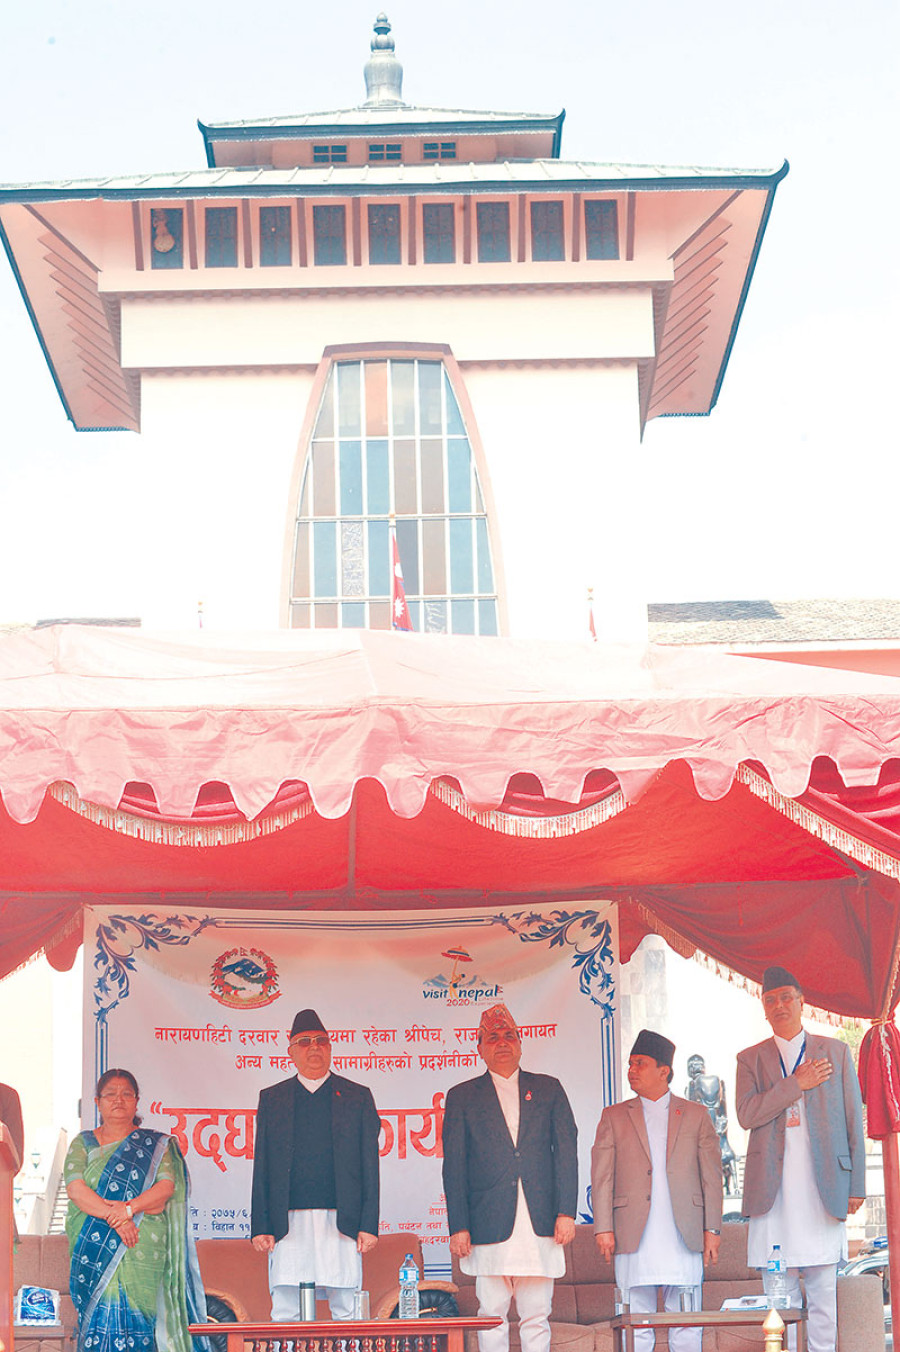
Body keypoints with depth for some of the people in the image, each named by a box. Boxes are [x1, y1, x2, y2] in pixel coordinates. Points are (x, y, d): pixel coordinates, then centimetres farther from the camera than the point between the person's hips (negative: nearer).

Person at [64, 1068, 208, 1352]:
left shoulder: (156, 1145, 11)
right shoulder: (84, 1144, 13)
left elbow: (166, 1187, -2)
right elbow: (75, 1189, -2)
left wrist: (130, 1208, -19)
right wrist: (114, 1216, -16)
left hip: (144, 1251, -1)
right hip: (94, 1251, 1)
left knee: (136, 1321, -9)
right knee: (100, 1323, -7)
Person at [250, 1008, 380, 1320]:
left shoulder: (357, 1097, 12)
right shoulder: (272, 1098, 14)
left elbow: (370, 1167, 8)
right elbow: (262, 1168, 10)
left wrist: (369, 1225, -1)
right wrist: (261, 1226, 1)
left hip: (341, 1222, 0)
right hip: (288, 1222, 1)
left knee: (347, 1312, -2)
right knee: (284, 1312, -3)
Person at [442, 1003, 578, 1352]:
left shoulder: (548, 1089, 14)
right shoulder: (462, 1097, 10)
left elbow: (566, 1151, 8)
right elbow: (454, 1166, 5)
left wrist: (566, 1212, -4)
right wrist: (459, 1227, -4)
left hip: (541, 1224, 1)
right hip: (489, 1226, -1)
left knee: (536, 1317, 2)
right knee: (492, 1317, -1)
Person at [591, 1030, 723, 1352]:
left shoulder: (695, 1115, 11)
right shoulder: (614, 1117, 12)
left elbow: (712, 1176, 8)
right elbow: (601, 1177, 6)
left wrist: (712, 1229, 1)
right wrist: (603, 1228, -4)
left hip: (684, 1237, 0)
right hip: (634, 1238, 0)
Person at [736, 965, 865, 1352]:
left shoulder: (835, 1052, 11)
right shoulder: (751, 1059, 11)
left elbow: (853, 1121, 9)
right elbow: (747, 1115, -4)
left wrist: (856, 1185, 3)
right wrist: (796, 1083, -9)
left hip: (822, 1185, 0)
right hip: (773, 1186, 0)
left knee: (823, 1289, -1)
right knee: (779, 1290, -1)